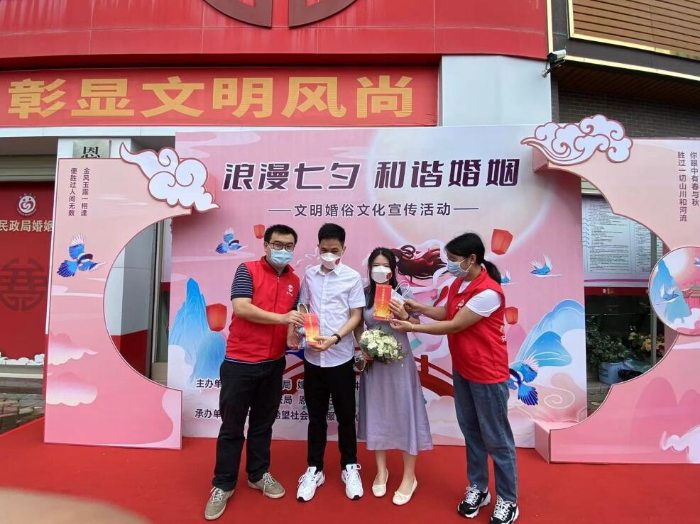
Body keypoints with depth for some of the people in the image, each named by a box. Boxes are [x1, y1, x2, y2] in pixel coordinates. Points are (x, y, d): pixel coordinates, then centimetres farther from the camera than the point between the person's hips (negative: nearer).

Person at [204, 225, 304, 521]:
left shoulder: (294, 281, 7)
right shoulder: (247, 270, -8)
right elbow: (241, 308, -20)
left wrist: (292, 337, -7)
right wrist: (281, 318, -22)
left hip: (274, 364, 5)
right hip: (240, 362, -4)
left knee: (263, 424, 18)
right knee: (232, 426, 9)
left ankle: (258, 474, 36)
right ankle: (223, 485, 25)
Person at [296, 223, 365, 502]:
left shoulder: (353, 277, -6)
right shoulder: (309, 275, 3)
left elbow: (356, 316, -6)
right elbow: (303, 309, 10)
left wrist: (334, 338, -20)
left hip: (341, 357, -2)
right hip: (312, 357, 2)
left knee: (345, 416, 11)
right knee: (316, 416, 14)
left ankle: (350, 468, 31)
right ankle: (314, 469, 30)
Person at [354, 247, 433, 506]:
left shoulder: (403, 293, -6)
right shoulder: (364, 294, -1)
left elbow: (417, 326, -2)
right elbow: (357, 326, 6)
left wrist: (404, 315, -20)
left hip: (399, 361, -2)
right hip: (373, 361, 2)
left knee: (403, 413, 5)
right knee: (376, 414, 13)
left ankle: (409, 477, 24)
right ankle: (381, 471, 34)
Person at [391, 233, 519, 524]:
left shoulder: (488, 292, -25)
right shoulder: (458, 283, 3)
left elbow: (455, 325, -23)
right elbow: (447, 313, 11)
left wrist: (413, 328, -17)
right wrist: (419, 308, -4)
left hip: (488, 375, -8)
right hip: (462, 371, 8)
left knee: (496, 439, 8)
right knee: (471, 433, 19)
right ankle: (477, 489, 36)